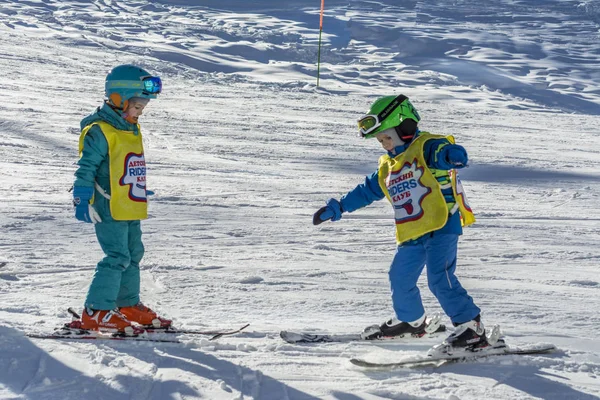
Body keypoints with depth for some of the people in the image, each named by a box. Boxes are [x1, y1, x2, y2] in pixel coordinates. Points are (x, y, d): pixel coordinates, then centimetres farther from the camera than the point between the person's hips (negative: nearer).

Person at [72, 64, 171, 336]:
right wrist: (83, 201, -18)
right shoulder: (100, 131, -14)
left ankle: (128, 305, 29)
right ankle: (95, 313, -11)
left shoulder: (132, 130, 14)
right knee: (117, 257, -13)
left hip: (131, 210, 10)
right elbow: (86, 168, -15)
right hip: (109, 210, -9)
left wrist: (142, 191, 32)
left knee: (133, 255, 16)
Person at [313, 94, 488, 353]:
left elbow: (449, 153, -27)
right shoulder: (387, 166, 18)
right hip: (411, 235, 9)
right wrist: (336, 208, 28)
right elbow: (367, 191, 28)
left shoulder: (426, 147, -8)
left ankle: (471, 327, -13)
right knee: (400, 279, 18)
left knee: (440, 279, -18)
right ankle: (410, 321, 42)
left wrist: (453, 156, -52)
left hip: (441, 226, -9)